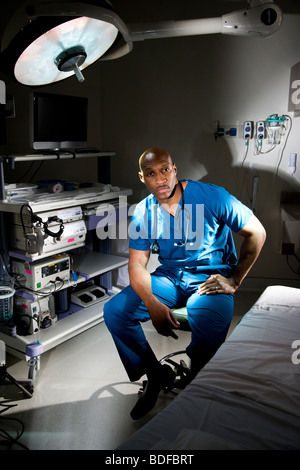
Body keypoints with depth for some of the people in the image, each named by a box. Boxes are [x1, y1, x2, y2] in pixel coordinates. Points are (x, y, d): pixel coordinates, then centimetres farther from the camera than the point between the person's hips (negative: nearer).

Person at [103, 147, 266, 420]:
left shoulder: (211, 196, -13)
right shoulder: (144, 213, -2)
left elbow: (257, 233, -7)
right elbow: (137, 264, -6)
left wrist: (234, 280, -11)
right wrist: (153, 304, -24)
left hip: (212, 278, -4)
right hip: (169, 277, 4)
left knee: (208, 334, -33)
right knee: (114, 311, -14)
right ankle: (157, 374, 8)